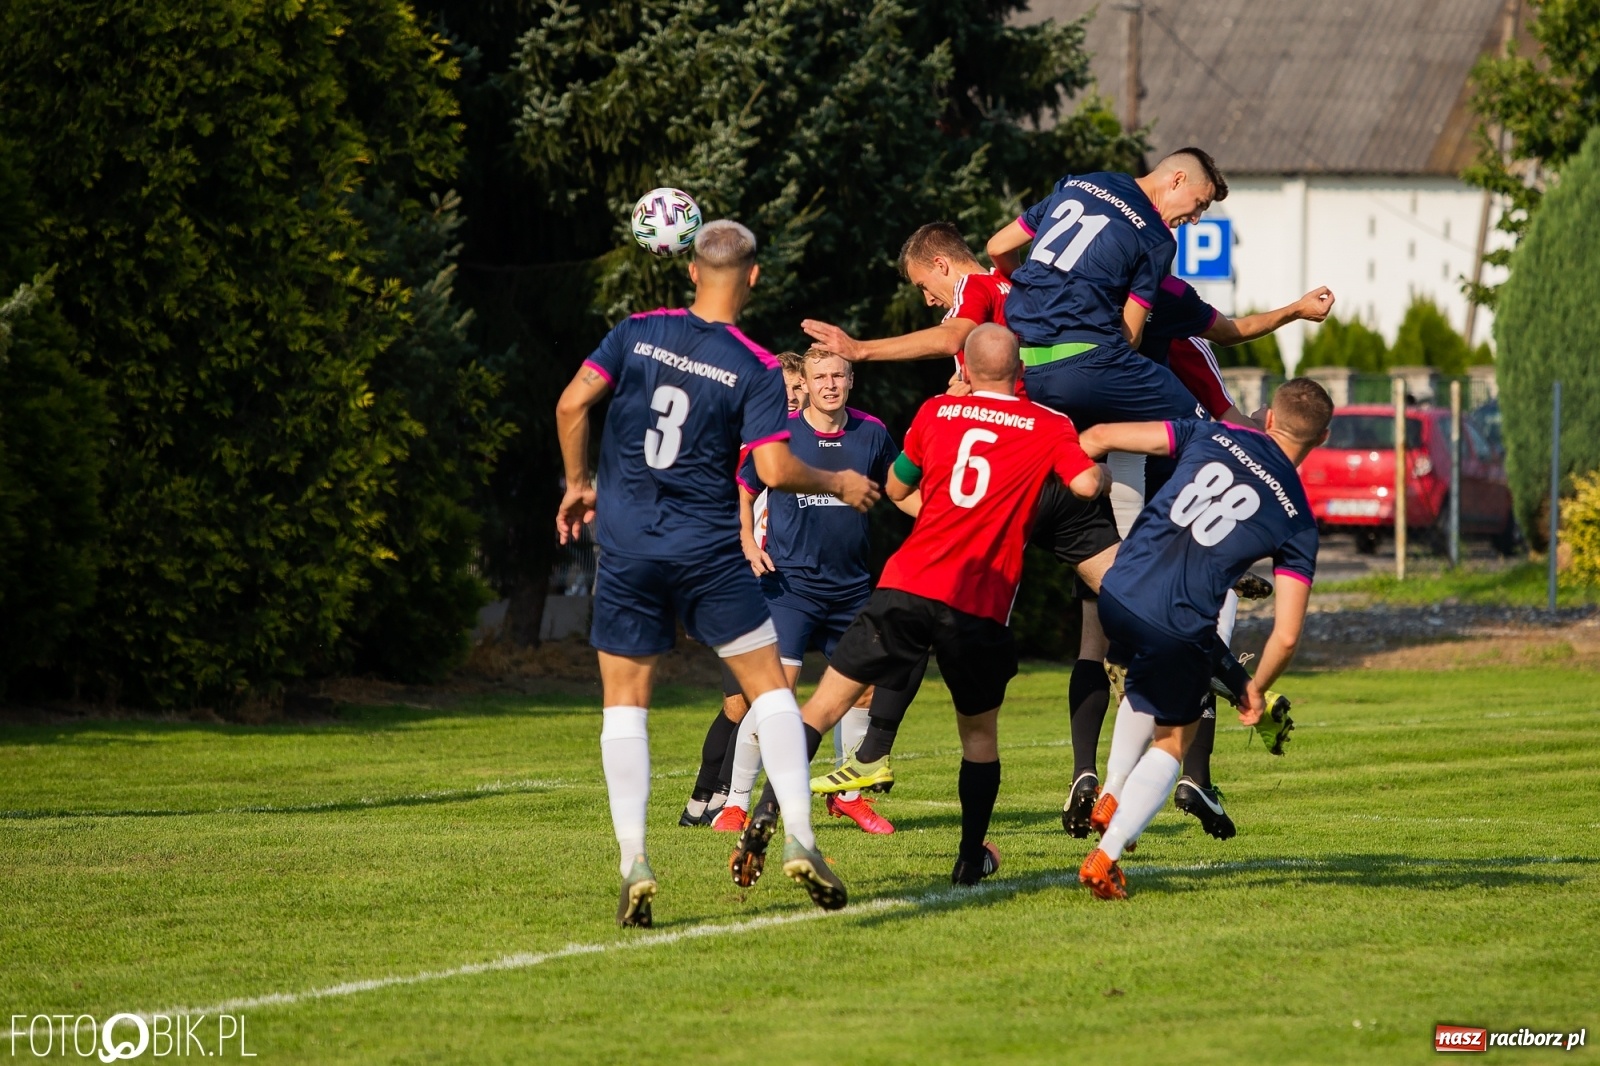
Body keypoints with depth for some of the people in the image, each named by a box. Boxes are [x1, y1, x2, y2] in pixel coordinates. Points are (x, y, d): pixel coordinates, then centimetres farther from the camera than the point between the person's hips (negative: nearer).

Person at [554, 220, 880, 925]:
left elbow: (572, 403, -4)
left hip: (626, 546, 2)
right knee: (769, 685, 8)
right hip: (707, 550, -2)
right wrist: (838, 484, 5)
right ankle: (799, 840, -3)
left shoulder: (639, 333, 1)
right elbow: (775, 470, -14)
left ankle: (633, 863, -3)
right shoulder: (756, 369, -7)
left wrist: (578, 485, 10)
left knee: (625, 700, 8)